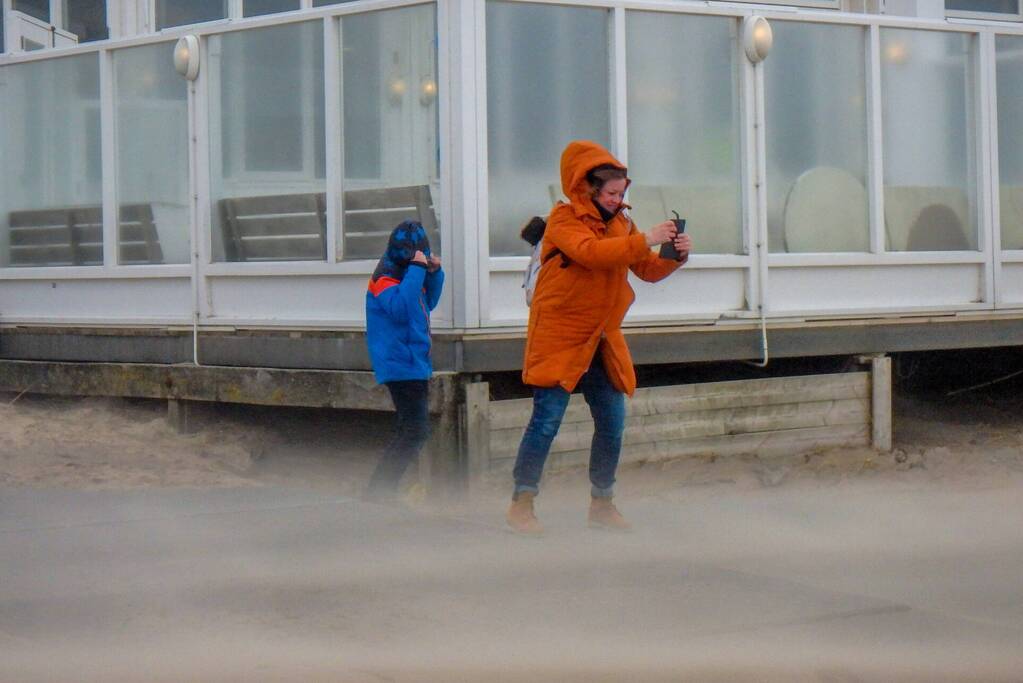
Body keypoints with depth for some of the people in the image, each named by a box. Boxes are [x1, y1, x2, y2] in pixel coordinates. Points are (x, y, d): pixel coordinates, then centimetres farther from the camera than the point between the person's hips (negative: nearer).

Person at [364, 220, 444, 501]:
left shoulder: (405, 274, 13)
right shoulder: (385, 278, -14)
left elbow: (428, 303, 25)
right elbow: (399, 308, -31)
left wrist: (434, 274, 8)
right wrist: (417, 270, -29)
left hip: (415, 364, 10)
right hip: (401, 365, -10)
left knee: (409, 431, 16)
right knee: (415, 430, -14)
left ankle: (384, 489, 21)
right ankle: (378, 490, -12)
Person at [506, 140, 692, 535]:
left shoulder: (619, 223, 12)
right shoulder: (564, 219, -10)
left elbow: (648, 270, 14)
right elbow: (590, 252, -29)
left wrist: (676, 257, -6)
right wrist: (645, 240, -31)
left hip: (602, 340, 7)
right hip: (559, 337, -7)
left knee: (612, 421, 6)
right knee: (547, 420, -10)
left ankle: (602, 503, 18)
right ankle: (521, 504, -5)